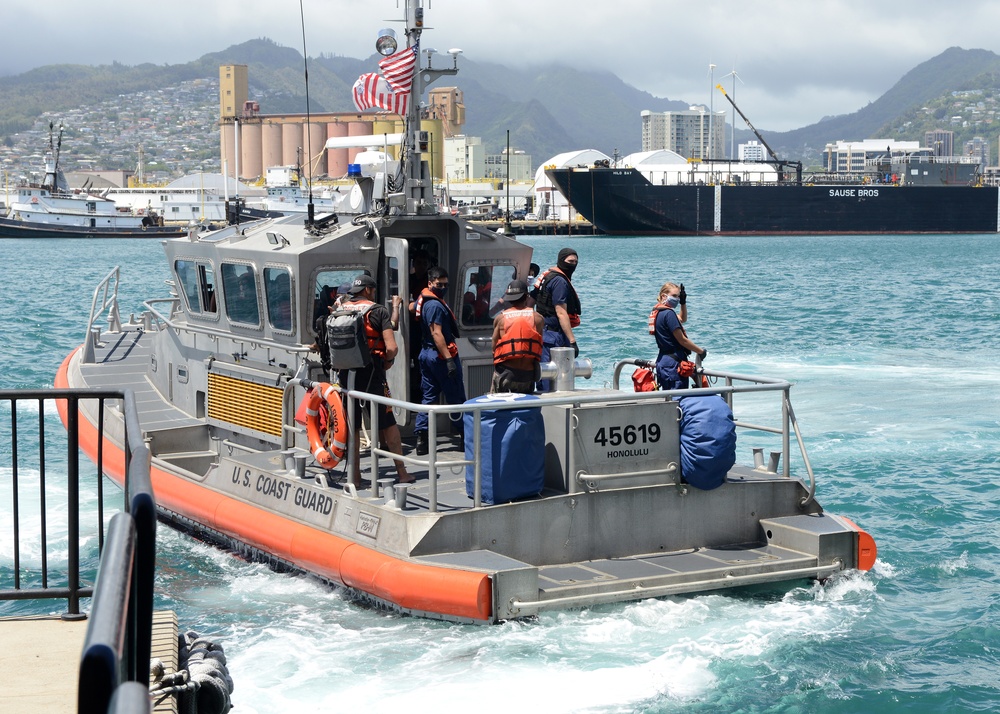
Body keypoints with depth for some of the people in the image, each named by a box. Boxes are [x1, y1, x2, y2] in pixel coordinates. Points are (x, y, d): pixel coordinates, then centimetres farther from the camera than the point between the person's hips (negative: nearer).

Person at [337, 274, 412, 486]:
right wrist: (388, 361, 7)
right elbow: (392, 347, -12)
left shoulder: (340, 310, 7)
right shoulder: (378, 311, -4)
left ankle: (354, 475, 11)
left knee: (352, 425, 10)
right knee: (387, 423, 7)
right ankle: (402, 472, 11)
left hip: (346, 372, 3)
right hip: (371, 373, -3)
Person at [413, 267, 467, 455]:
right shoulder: (436, 305, -18)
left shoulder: (423, 301, 11)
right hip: (440, 355, -9)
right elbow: (437, 334, -24)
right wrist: (449, 359, -27)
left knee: (428, 396, 9)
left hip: (426, 353, 9)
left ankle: (421, 437, 3)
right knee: (456, 398, 1)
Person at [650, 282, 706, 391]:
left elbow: (682, 319, 33)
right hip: (673, 363, -10)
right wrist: (701, 351, -4)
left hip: (662, 361, 10)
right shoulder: (669, 313, -15)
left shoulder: (658, 312, 14)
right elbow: (682, 340, -15)